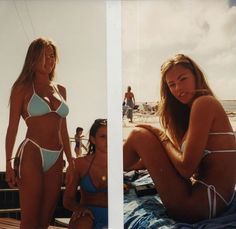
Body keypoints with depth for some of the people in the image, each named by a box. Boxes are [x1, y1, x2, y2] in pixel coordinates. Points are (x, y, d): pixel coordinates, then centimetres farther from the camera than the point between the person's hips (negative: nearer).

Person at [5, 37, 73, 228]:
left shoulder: (61, 90, 16)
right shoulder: (23, 88, 3)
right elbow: (12, 128, -1)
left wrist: (71, 160, 17)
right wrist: (9, 163, -8)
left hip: (56, 159, 5)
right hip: (32, 155, -5)